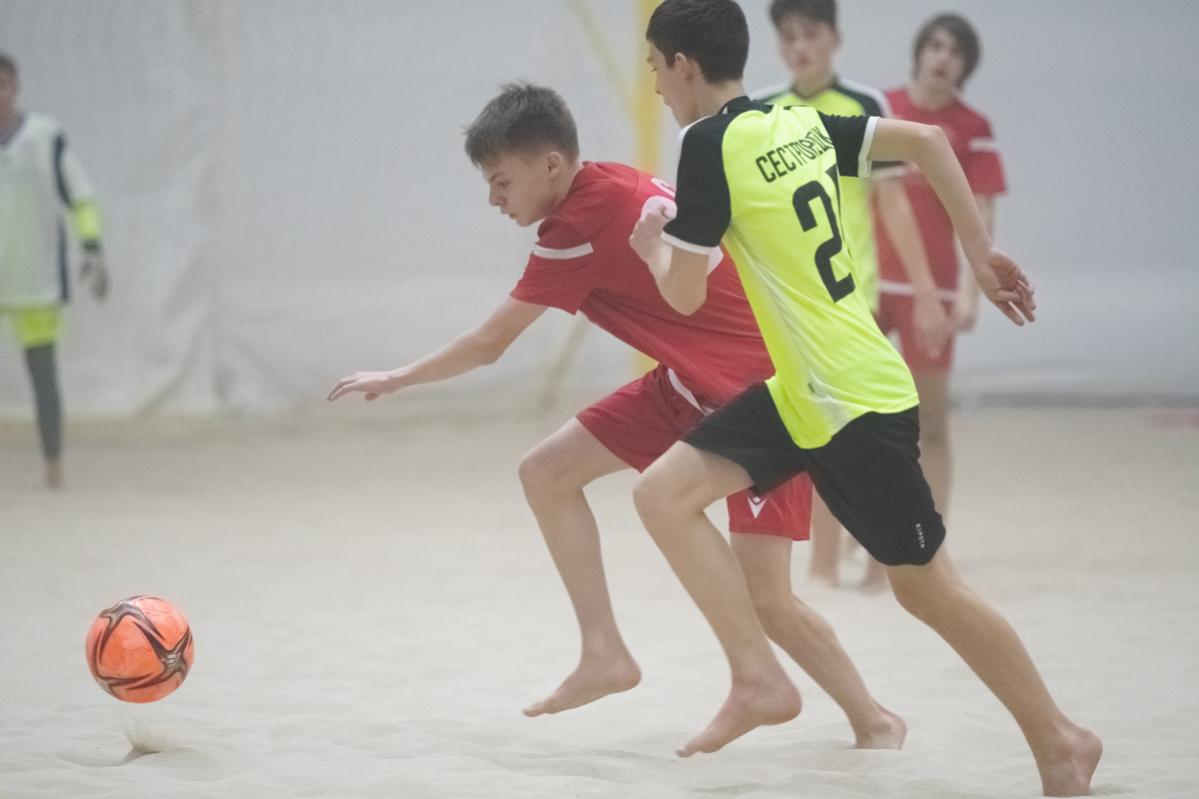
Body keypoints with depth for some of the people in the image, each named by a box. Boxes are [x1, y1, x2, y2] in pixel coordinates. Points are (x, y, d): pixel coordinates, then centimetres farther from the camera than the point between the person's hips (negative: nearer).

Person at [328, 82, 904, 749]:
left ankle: (875, 720, 5)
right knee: (547, 473, 4)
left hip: (762, 394, -10)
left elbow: (487, 346, -13)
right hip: (693, 386, 10)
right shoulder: (620, 186, 0)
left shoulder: (577, 230, -23)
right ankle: (605, 655, 9)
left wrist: (396, 380, 2)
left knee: (763, 596, -14)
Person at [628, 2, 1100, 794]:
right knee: (664, 491, 1)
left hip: (855, 399, -9)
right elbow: (925, 140, 11)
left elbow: (685, 295, -12)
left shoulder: (710, 144, -15)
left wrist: (653, 245, 9)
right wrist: (983, 252, 15)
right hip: (803, 391, 9)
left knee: (926, 585, 3)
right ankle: (759, 679, -1)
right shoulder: (799, 122, 7)